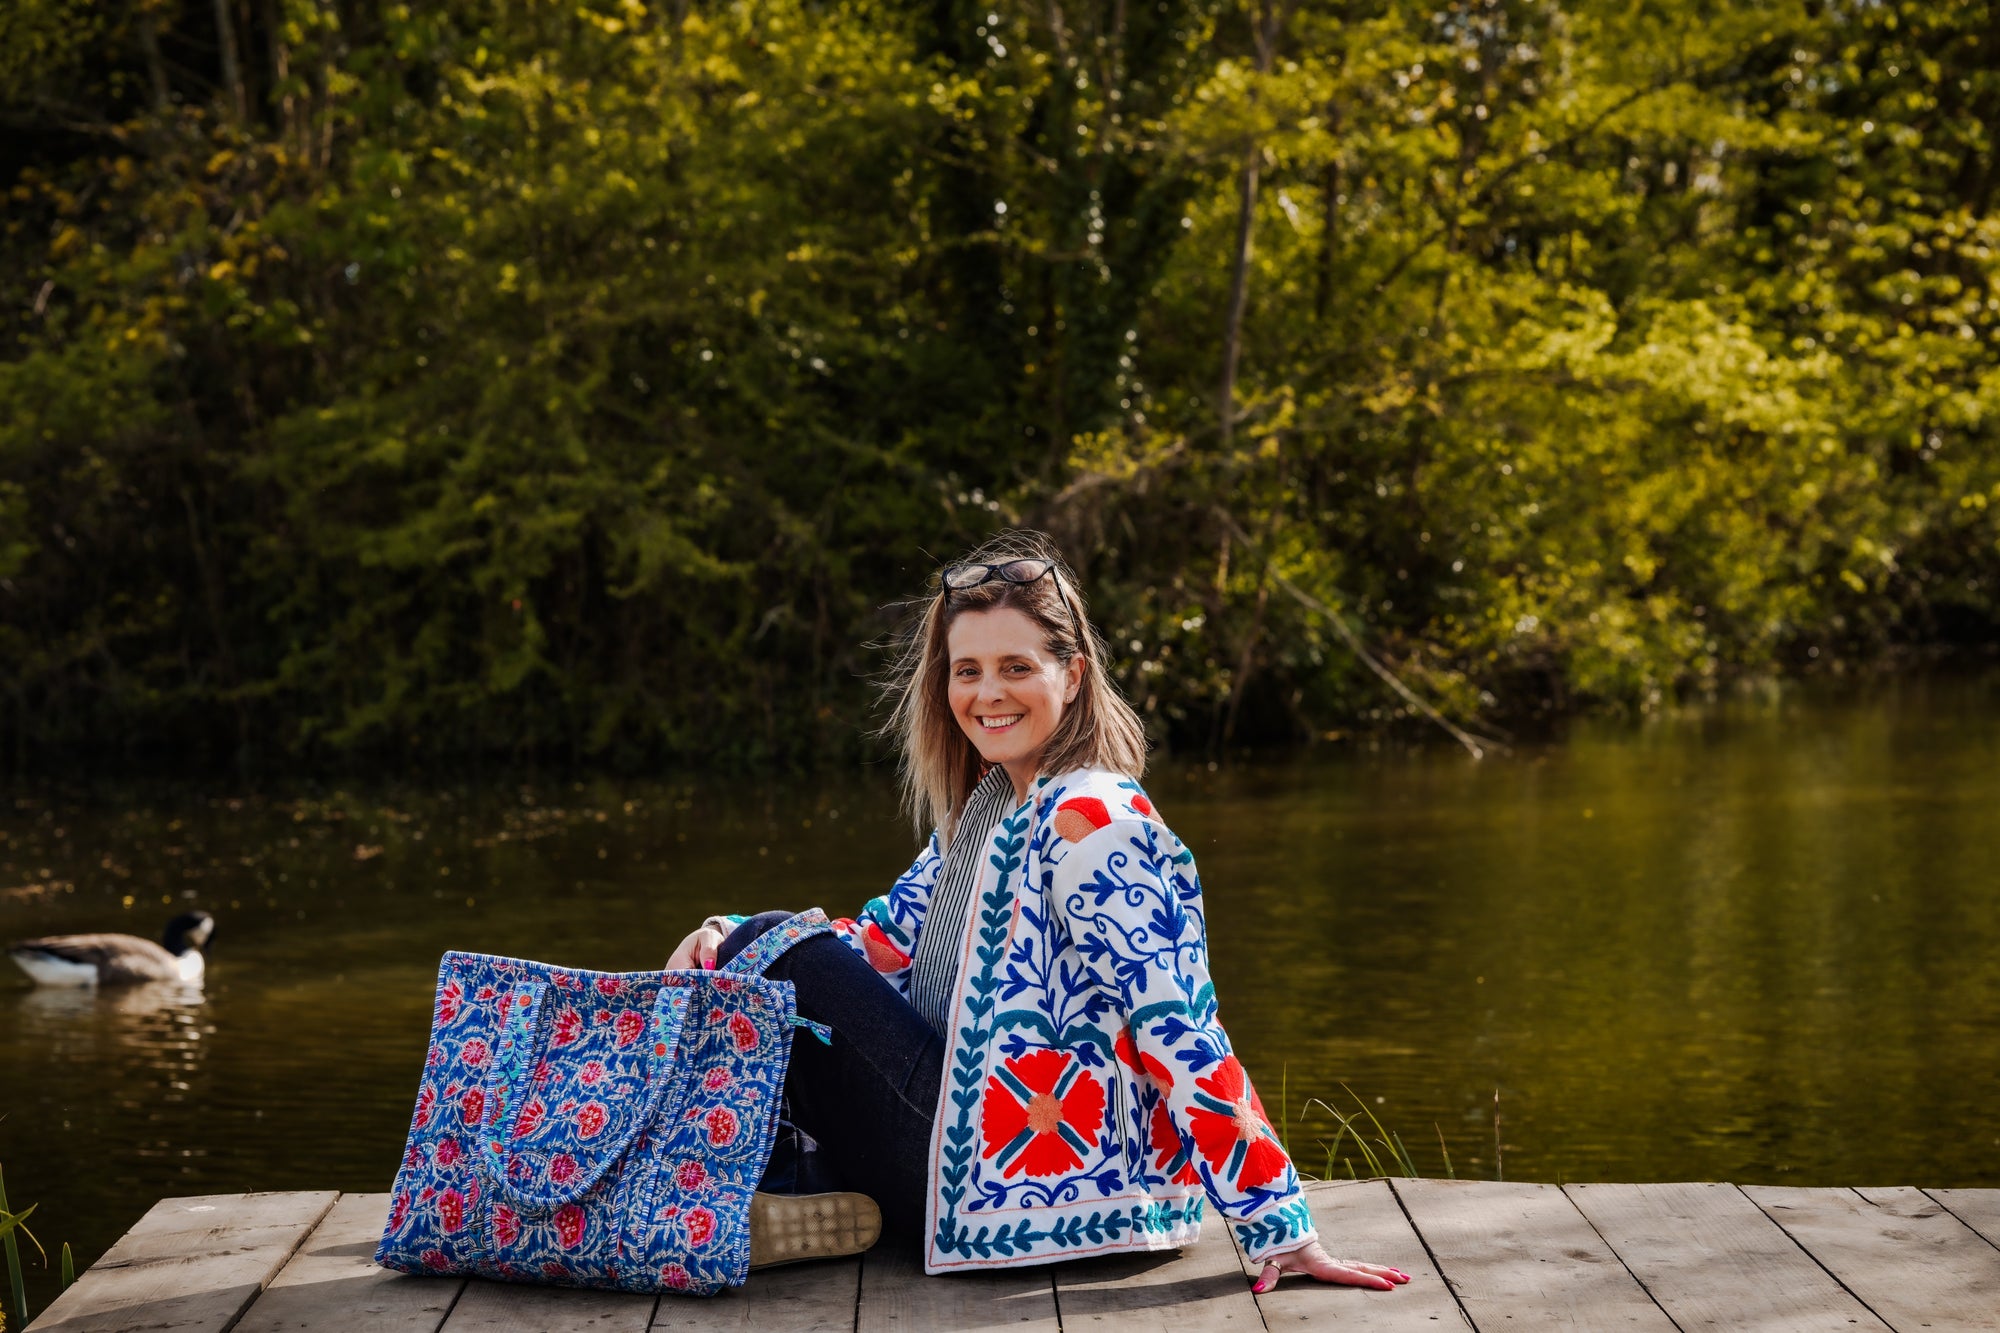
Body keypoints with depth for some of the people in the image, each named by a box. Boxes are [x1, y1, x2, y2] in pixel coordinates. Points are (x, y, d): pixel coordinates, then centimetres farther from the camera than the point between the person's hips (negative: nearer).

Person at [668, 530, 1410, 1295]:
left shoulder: (1092, 820, -18)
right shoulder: (989, 805, 11)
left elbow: (1182, 1032, -23)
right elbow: (890, 939, 16)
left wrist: (1281, 1230, -26)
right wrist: (728, 938, -1)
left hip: (1035, 1172, -10)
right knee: (757, 946, 17)